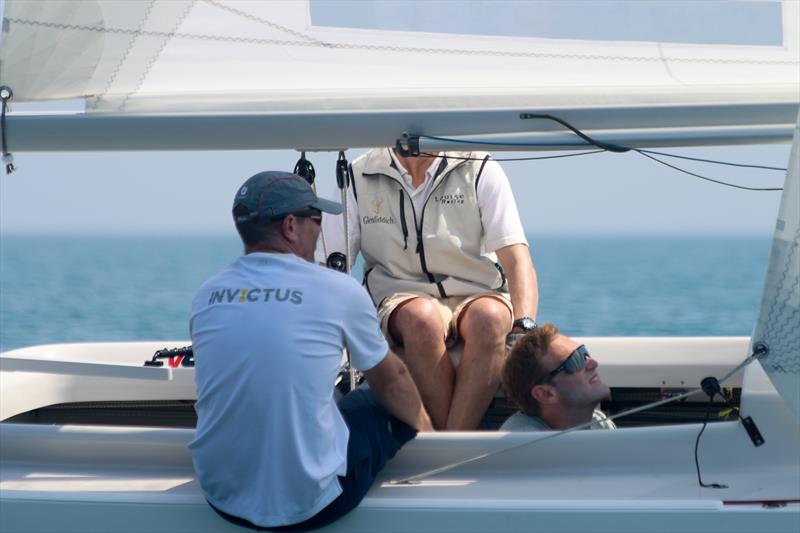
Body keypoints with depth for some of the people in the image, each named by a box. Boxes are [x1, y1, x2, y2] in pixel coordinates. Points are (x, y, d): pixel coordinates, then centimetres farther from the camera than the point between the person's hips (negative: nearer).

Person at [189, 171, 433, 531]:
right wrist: (423, 426, 31)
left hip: (221, 499, 5)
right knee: (392, 407, 22)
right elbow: (391, 382, 9)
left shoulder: (207, 296, 2)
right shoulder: (339, 290, -8)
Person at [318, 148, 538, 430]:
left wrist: (523, 325, -24)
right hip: (399, 299, 0)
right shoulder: (357, 179, 6)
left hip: (477, 294, 0)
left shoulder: (479, 170, 3)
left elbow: (517, 259, -5)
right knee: (421, 315, -37)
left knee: (490, 316, -36)